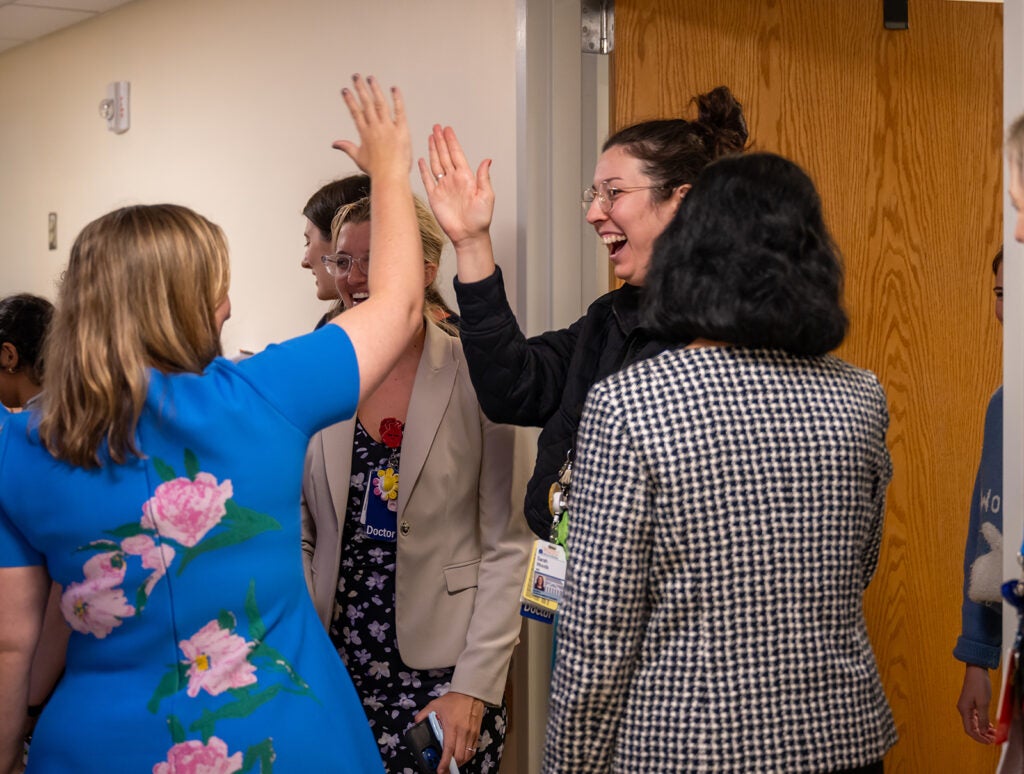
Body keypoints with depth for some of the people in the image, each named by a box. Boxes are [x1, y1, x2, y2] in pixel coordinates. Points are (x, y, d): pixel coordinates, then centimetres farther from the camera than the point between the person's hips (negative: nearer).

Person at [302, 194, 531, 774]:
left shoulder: (476, 376, -8)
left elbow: (507, 547, -7)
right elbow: (298, 535, 7)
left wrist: (475, 685, -11)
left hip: (439, 676, -3)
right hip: (336, 673, 3)